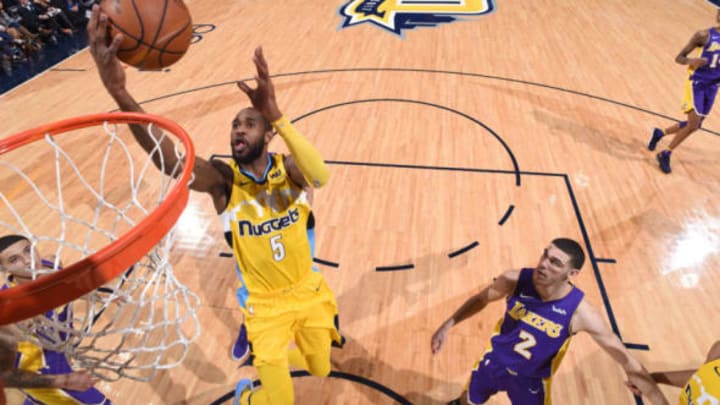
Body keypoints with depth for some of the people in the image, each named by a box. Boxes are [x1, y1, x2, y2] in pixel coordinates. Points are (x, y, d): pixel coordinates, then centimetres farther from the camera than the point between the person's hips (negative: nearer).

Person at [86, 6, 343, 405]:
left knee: (319, 368, 24)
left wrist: (277, 117, -51)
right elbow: (170, 160, -38)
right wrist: (120, 94, -52)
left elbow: (321, 176, -40)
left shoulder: (288, 167, -16)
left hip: (309, 290, 2)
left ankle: (278, 353, 57)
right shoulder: (224, 180, -18)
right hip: (266, 304, -2)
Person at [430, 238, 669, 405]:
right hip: (495, 362, 2)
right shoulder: (515, 281, -28)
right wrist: (447, 326, -10)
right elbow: (481, 299, -8)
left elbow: (627, 361, -21)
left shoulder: (580, 312, -31)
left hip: (531, 380, -1)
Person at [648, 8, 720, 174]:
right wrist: (691, 61, -28)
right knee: (693, 124, -15)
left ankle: (660, 133, 32)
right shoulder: (704, 35, -8)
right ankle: (665, 154, 1)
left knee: (694, 125, 11)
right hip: (696, 83, -6)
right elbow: (679, 57, -8)